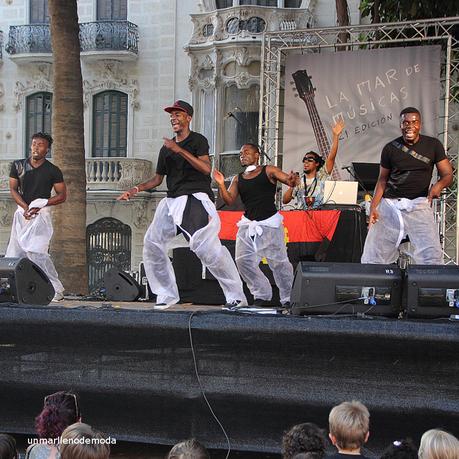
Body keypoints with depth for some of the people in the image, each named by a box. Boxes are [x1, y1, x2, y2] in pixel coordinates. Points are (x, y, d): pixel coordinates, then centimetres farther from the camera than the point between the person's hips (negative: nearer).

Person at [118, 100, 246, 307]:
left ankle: (236, 295, -17)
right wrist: (137, 189, 8)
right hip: (172, 201, 8)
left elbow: (206, 168, -17)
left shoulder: (197, 140, -1)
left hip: (196, 198, -8)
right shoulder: (166, 148, 18)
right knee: (152, 242, 2)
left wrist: (179, 150, -19)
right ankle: (167, 295, 12)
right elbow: (158, 179, 23)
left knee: (206, 246, -23)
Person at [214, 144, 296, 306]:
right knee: (243, 260, -6)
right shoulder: (238, 179, 13)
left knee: (279, 262, -4)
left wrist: (291, 180, -31)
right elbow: (229, 200, 5)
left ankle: (288, 298, 11)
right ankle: (262, 295, 9)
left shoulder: (268, 171, 3)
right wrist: (221, 185, -11)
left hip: (270, 223, -4)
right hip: (248, 224, 4)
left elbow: (289, 180, -6)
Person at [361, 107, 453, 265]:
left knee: (432, 256, -15)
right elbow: (382, 180, 12)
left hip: (419, 204, -1)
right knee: (373, 256, -1)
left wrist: (439, 185, -21)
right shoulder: (390, 148, 5)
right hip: (390, 203, 1)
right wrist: (373, 207, -1)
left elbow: (447, 174, 3)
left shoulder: (433, 145, 3)